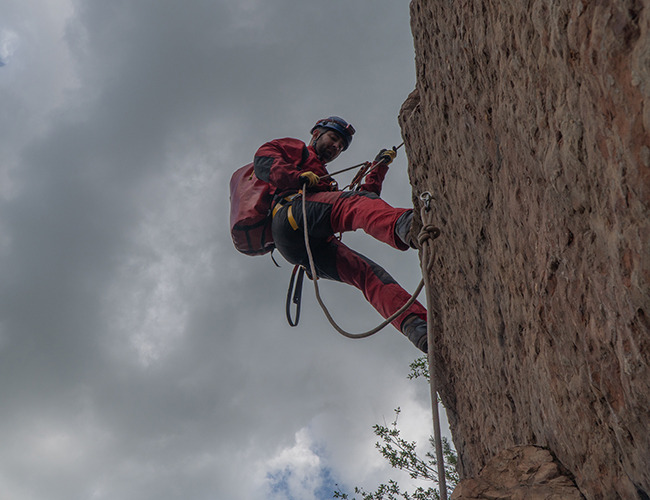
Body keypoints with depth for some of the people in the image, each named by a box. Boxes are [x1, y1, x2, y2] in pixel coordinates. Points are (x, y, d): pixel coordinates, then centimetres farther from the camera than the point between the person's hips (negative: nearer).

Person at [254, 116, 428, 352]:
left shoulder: (327, 183, 50)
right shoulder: (295, 148, 31)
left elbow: (365, 196, 39)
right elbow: (263, 159, 8)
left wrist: (379, 168, 36)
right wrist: (297, 176, -8)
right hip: (292, 212, -7)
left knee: (369, 273, -14)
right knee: (357, 204, -33)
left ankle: (418, 326, -33)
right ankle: (404, 225, -65)